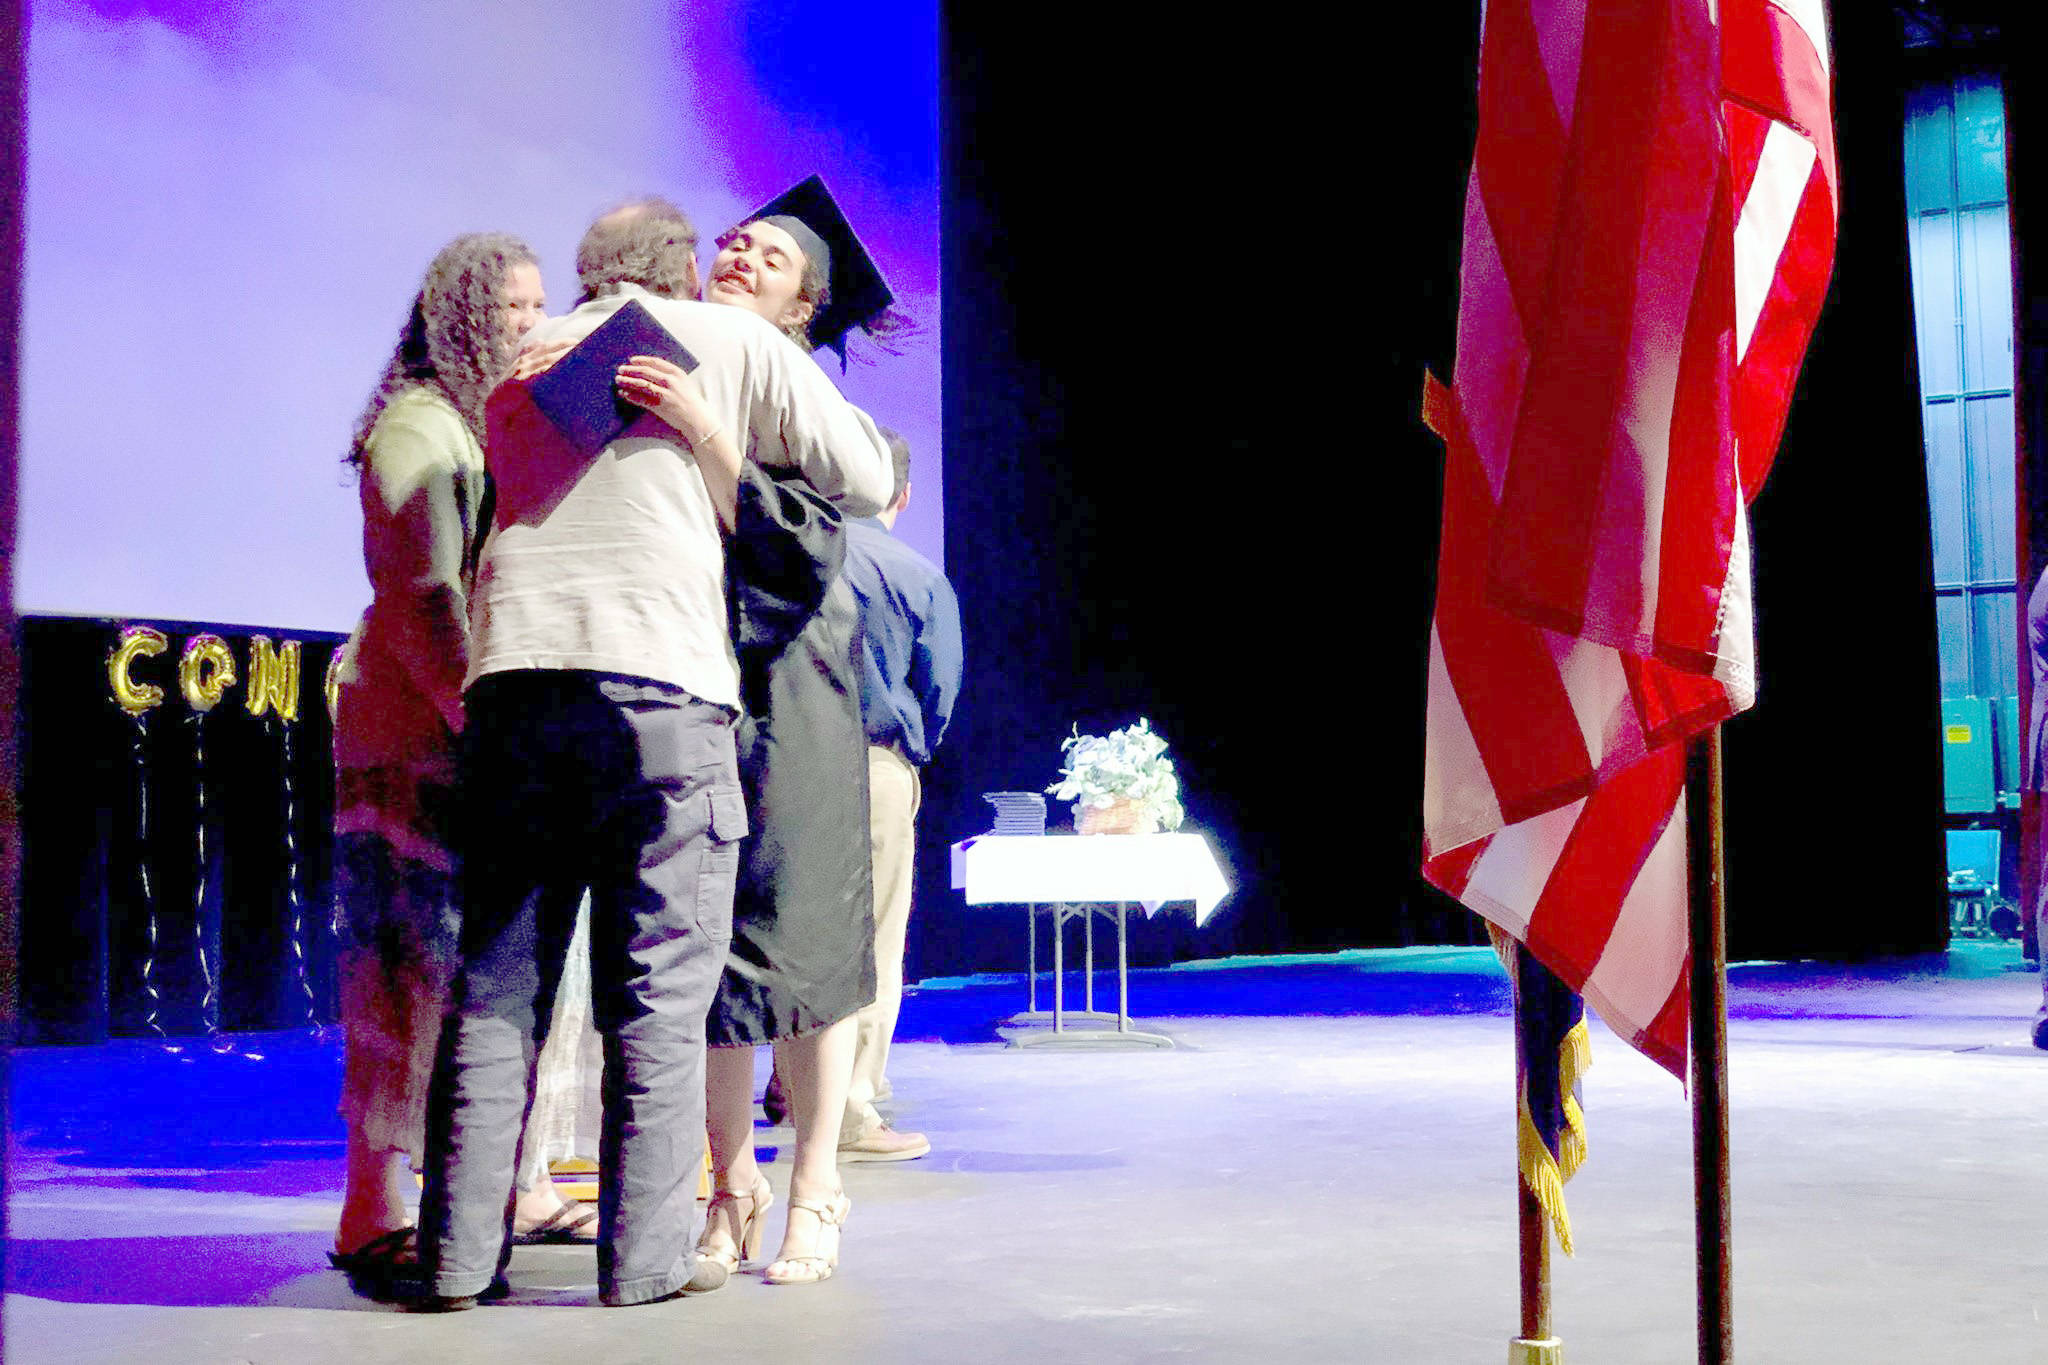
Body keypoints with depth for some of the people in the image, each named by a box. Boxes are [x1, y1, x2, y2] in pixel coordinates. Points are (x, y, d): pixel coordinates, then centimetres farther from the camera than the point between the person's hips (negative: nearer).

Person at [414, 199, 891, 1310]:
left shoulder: (525, 363, 22)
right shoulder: (732, 341, 9)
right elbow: (866, 479, 11)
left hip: (512, 682, 4)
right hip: (659, 692, -4)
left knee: (496, 984, 8)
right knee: (658, 991, 2)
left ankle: (460, 1251, 9)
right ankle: (644, 1256, 4)